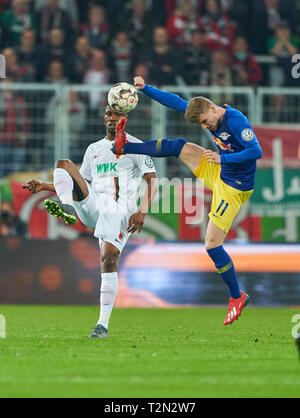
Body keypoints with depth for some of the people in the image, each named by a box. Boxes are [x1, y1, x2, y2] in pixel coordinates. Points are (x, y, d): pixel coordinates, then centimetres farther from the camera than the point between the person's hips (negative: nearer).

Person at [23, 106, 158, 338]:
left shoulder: (135, 146, 7)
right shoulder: (94, 149, 24)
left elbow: (152, 181, 1)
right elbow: (82, 184, 29)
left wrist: (143, 211, -14)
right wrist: (45, 186, 18)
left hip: (121, 210, -5)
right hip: (93, 205, 5)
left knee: (109, 259, -20)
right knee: (64, 164, -12)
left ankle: (103, 324, -16)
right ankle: (68, 208, -41)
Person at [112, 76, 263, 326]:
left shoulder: (236, 121, -25)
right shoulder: (210, 115, 0)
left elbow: (256, 151, -31)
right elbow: (177, 102, 6)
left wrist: (223, 158, -35)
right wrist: (145, 89, 0)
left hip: (233, 189, -8)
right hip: (218, 174, 8)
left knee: (213, 245, -10)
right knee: (180, 146, 6)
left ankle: (237, 298, 3)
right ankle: (124, 147, 20)